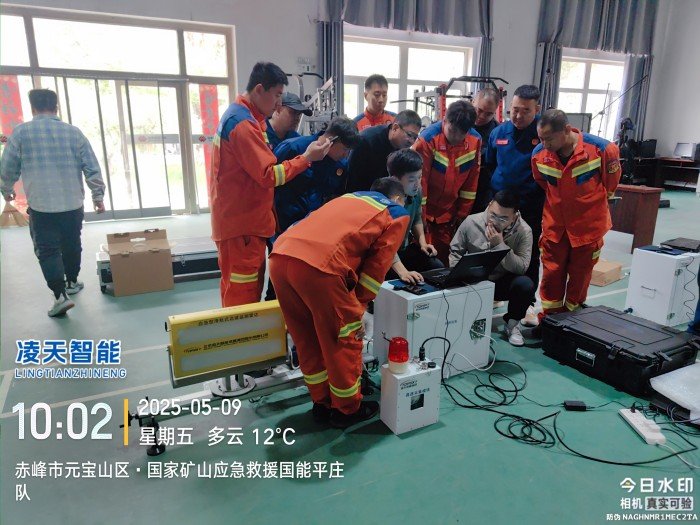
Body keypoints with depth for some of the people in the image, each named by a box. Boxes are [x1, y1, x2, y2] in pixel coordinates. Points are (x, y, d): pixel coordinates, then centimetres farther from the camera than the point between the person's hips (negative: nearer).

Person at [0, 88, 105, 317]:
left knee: (47, 250, 1)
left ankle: (61, 295, -8)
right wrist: (98, 196, 8)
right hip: (73, 204, 3)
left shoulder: (21, 132, -3)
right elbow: (92, 168, 0)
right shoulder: (73, 131, 2)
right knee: (72, 245, 18)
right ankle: (72, 282, 34)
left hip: (41, 206, -2)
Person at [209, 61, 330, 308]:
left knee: (238, 287, 19)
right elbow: (269, 175, -20)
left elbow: (258, 163, 12)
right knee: (243, 292, -2)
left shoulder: (242, 115, 15)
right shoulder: (243, 123, -18)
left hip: (241, 218, 10)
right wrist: (307, 157, -14)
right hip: (241, 222, -10)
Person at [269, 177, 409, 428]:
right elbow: (377, 265, 9)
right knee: (344, 341, 14)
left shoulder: (348, 198, 36)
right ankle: (347, 409, 31)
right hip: (318, 266, -7)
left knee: (308, 341, 21)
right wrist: (357, 312, 13)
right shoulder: (398, 214, 19)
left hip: (280, 256, 7)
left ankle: (322, 403, 37)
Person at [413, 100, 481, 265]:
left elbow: (472, 179, 3)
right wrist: (419, 216, -11)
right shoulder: (428, 138, -20)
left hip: (449, 214, 4)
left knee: (443, 256, 9)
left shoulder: (475, 140, -5)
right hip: (425, 211, -4)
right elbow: (419, 179, -16)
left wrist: (463, 212, 6)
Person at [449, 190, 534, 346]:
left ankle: (512, 322, 1)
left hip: (503, 283, 0)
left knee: (526, 284, -31)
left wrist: (500, 245, -31)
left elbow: (522, 268, -23)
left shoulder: (524, 231, -15)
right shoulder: (471, 222, -11)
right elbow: (455, 252, 1)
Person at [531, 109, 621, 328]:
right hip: (554, 225, 2)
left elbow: (611, 181, 1)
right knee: (551, 273, 7)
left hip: (588, 224, -2)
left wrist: (592, 202, 13)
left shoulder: (602, 149, -20)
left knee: (580, 275, 11)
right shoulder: (539, 153, -13)